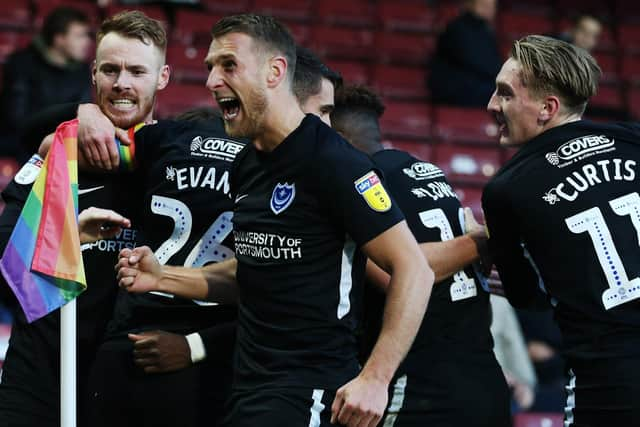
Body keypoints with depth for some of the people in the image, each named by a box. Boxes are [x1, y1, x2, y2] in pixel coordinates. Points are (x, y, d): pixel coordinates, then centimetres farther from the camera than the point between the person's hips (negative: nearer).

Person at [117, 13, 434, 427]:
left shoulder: (332, 162, -14)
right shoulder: (247, 164, 11)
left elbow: (413, 270, -15)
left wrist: (374, 379, -22)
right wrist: (164, 278, 10)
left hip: (309, 393, -8)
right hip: (249, 387, 8)